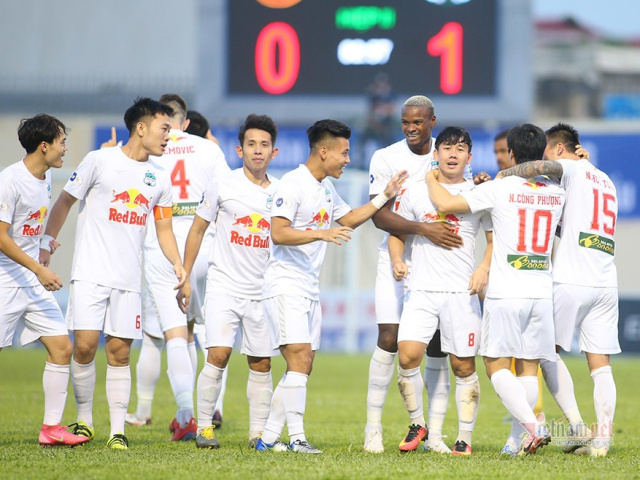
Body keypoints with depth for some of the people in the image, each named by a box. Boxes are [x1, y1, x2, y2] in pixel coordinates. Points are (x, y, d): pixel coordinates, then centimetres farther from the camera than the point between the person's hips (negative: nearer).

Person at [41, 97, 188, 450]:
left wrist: (176, 262, 3)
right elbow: (65, 200, 4)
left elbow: (164, 228, 19)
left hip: (129, 281, 4)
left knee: (119, 353, 0)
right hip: (90, 274, -4)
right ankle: (84, 420, 9)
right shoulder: (100, 161, -3)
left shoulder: (158, 179, 12)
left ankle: (118, 430, 1)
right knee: (84, 346, -9)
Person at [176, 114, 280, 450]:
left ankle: (258, 431, 12)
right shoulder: (223, 185, -1)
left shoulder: (280, 192, 6)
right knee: (218, 355, -14)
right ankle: (204, 426, -3)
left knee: (261, 364, 3)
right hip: (223, 286, -3)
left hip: (263, 292, 3)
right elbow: (198, 229, 6)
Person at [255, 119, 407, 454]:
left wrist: (385, 197, 26)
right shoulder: (293, 184, -12)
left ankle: (269, 438, 9)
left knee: (303, 366, 6)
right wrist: (322, 234, -31)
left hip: (309, 288, 10)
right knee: (300, 357, -18)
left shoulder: (327, 188, 17)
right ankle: (296, 438, -19)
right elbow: (278, 234, -21)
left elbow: (347, 219, 33)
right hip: (285, 285, -10)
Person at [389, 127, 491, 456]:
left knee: (463, 366, 0)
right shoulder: (414, 192, 9)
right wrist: (397, 261, -4)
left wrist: (484, 268, -9)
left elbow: (495, 238, 9)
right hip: (421, 290, 1)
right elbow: (396, 233, 16)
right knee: (407, 356, -15)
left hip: (462, 292, -1)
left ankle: (465, 437, 11)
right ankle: (417, 423, 5)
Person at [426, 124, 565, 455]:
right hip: (541, 291, 4)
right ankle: (521, 439, 4)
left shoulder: (498, 189, -7)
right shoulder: (556, 193, 7)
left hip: (505, 292, -4)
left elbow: (445, 204, -7)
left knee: (496, 365, -1)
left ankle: (533, 428, -18)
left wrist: (431, 179, 13)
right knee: (528, 368, 8)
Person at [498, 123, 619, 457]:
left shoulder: (571, 169, 1)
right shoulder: (606, 181, 23)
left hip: (571, 280, -6)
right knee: (601, 366, 3)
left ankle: (576, 426, -2)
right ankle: (602, 438, -6)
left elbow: (543, 167, -21)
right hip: (606, 282, 6)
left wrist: (505, 175, -9)